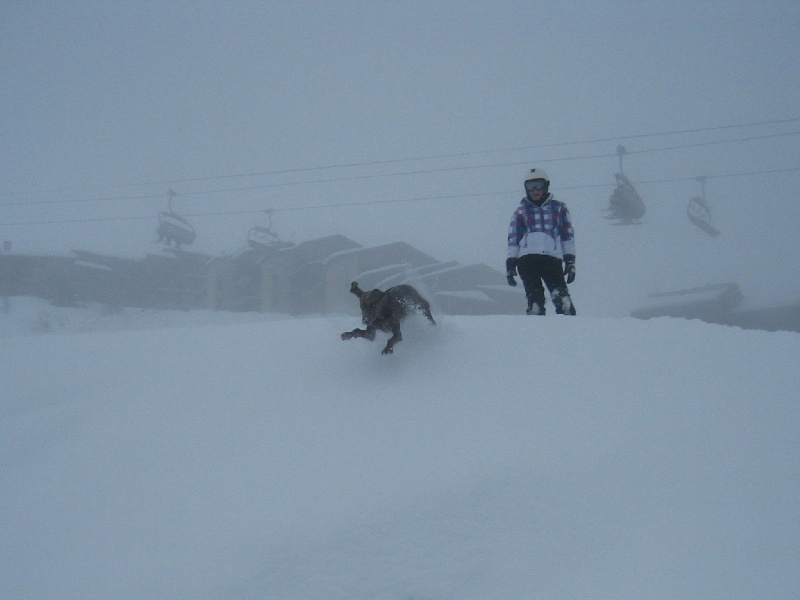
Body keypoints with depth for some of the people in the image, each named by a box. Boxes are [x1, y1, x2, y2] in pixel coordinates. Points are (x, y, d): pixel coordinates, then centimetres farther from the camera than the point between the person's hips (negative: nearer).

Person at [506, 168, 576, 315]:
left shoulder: (558, 208, 20)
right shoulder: (521, 212, 21)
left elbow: (568, 234, 15)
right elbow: (513, 239, 16)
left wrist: (570, 261, 5)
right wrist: (510, 264, 6)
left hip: (552, 258, 0)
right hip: (527, 258, 0)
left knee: (561, 297, -16)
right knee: (535, 297, -12)